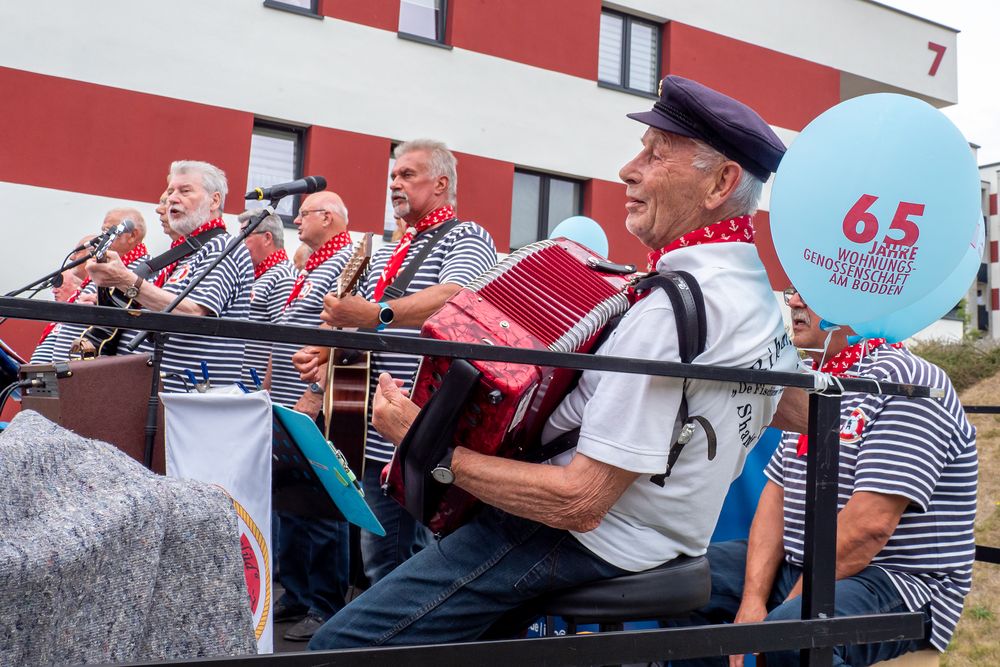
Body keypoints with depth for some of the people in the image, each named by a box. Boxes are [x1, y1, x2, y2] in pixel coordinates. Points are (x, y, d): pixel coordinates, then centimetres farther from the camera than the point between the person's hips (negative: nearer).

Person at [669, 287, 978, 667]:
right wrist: (753, 599, -7)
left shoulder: (903, 381, -15)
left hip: (895, 581, -8)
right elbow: (776, 495, 6)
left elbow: (870, 525, -23)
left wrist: (791, 607, -19)